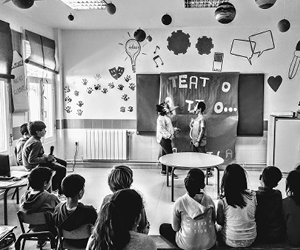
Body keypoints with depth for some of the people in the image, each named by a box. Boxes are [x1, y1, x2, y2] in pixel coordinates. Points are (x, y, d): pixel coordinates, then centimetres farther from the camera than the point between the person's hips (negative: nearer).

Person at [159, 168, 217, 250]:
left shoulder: (180, 202, -16)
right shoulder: (209, 200, -8)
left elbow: (175, 228, -5)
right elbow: (214, 220, 7)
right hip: (209, 243, 3)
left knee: (163, 227, 21)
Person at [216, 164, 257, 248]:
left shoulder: (223, 201, -19)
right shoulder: (252, 196, -11)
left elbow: (219, 222, -7)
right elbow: (254, 216, 1)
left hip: (231, 242, -3)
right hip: (250, 240, 3)